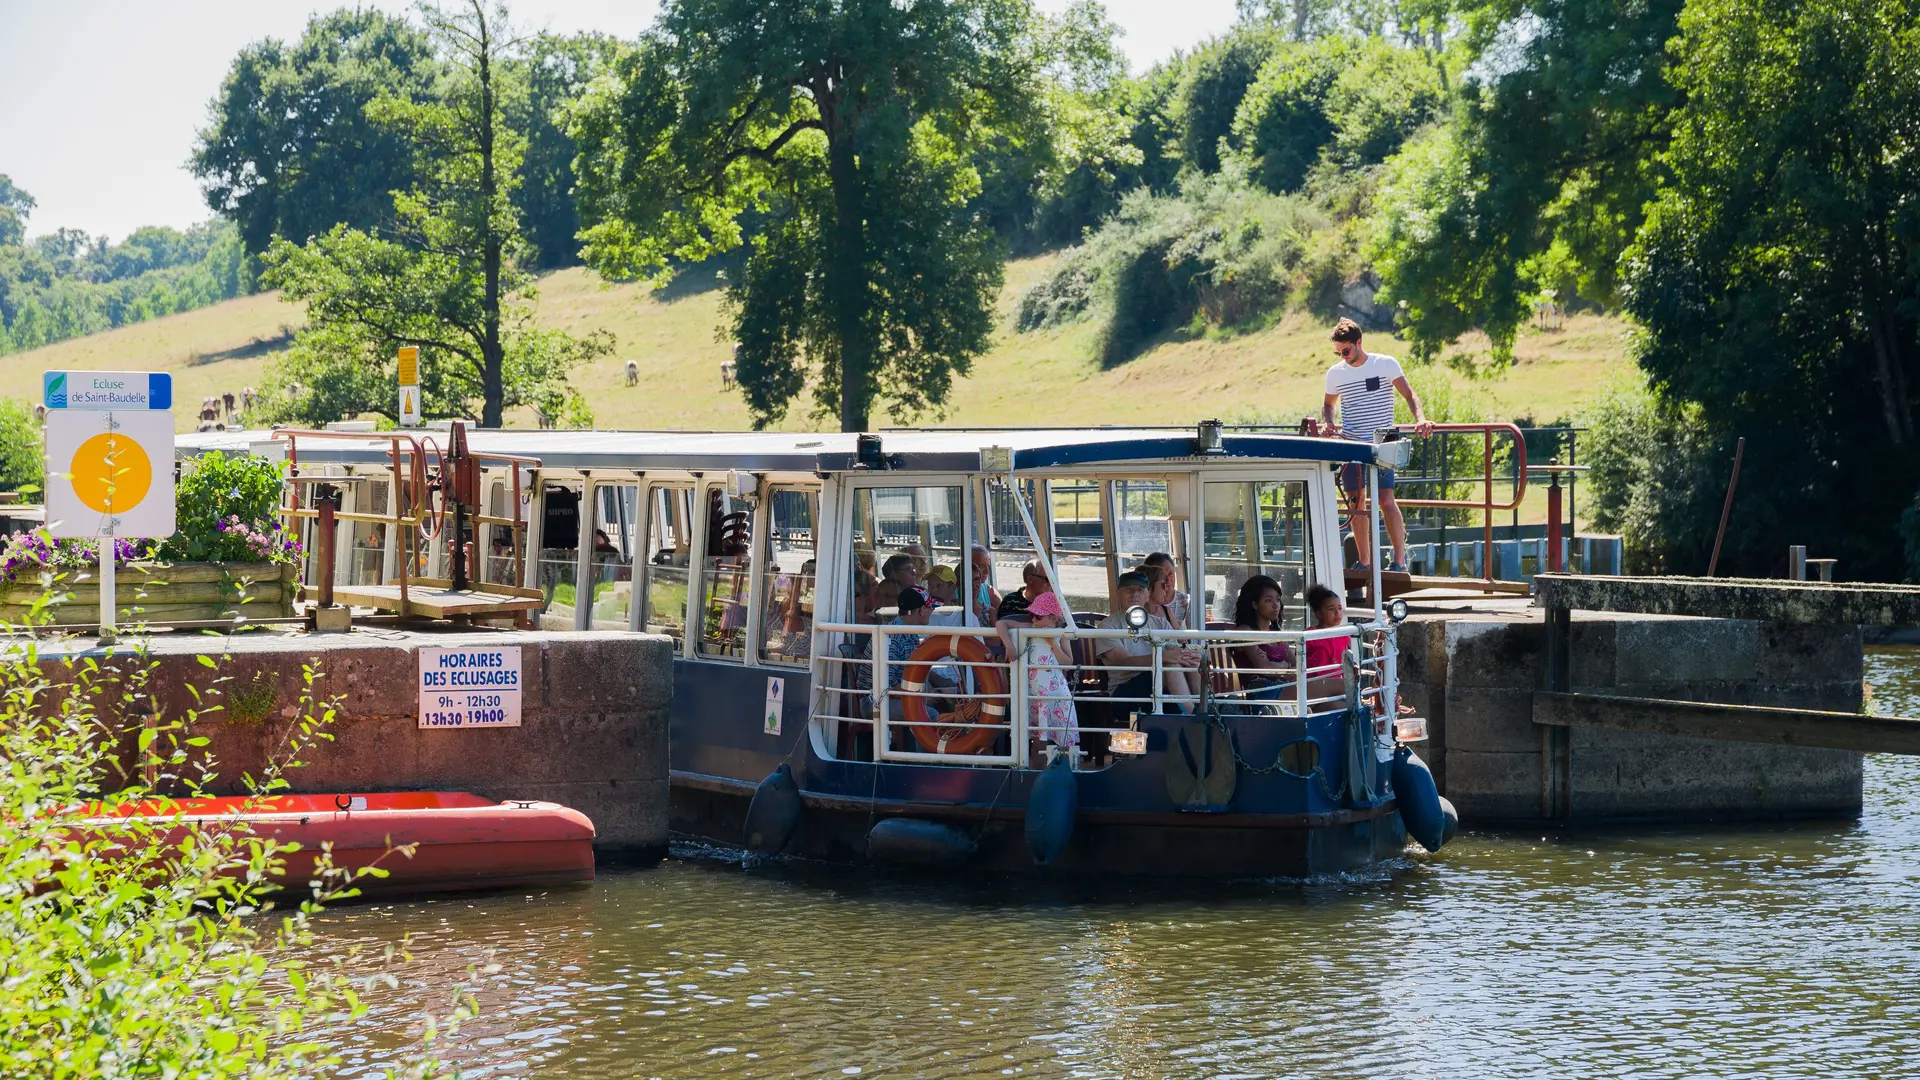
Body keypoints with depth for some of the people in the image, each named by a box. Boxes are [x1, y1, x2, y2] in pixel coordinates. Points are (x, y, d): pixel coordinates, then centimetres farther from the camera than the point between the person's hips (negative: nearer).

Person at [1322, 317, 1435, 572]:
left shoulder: (1386, 364, -5)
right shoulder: (1335, 373, 6)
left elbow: (1409, 394, -6)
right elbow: (1328, 404, 21)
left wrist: (1420, 418, -24)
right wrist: (1328, 423, 0)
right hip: (1350, 444, 4)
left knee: (1386, 500, -12)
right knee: (1355, 503, 4)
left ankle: (1400, 561, -7)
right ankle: (1364, 561, 13)